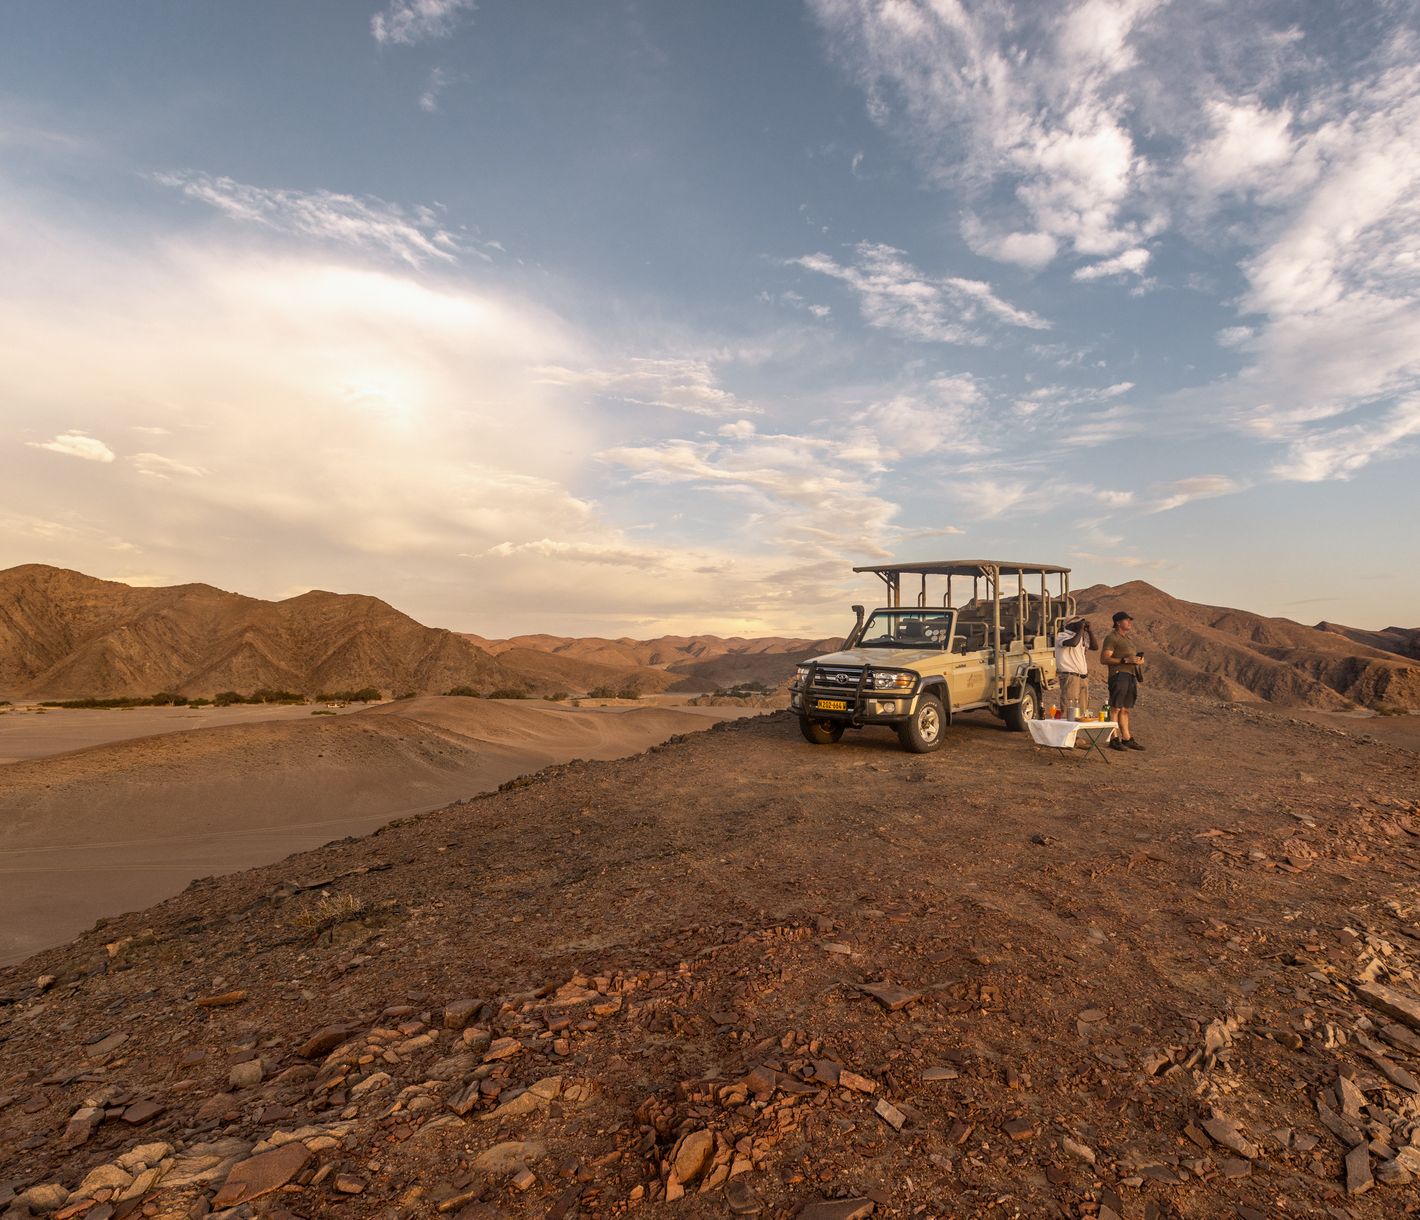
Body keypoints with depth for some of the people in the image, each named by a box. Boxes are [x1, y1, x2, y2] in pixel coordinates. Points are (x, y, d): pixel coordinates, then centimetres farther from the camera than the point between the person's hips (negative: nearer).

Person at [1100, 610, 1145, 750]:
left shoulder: (1127, 638, 24)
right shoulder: (1112, 638, -5)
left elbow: (1134, 657, 30)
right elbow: (1104, 659, -13)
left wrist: (1138, 659, 6)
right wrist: (1125, 660, -20)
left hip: (1131, 676, 9)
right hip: (1119, 675, -9)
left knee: (1125, 710, 11)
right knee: (1115, 709, -8)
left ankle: (1127, 739, 15)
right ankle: (1114, 739, -6)